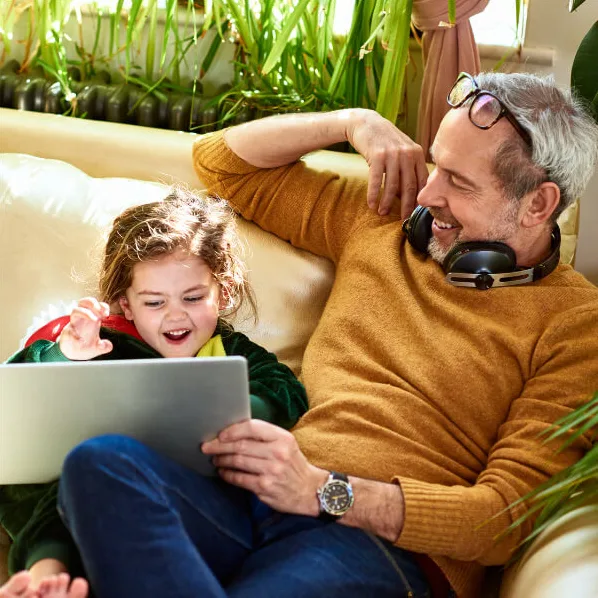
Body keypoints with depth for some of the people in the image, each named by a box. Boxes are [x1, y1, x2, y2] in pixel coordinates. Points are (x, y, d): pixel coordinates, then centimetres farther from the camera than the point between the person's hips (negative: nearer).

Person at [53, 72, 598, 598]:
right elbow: (221, 162, 30)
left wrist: (324, 491, -16)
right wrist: (353, 122, 15)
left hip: (380, 542, -6)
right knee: (101, 461, -30)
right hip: (250, 501, 7)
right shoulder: (383, 222, 21)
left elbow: (508, 515, -5)